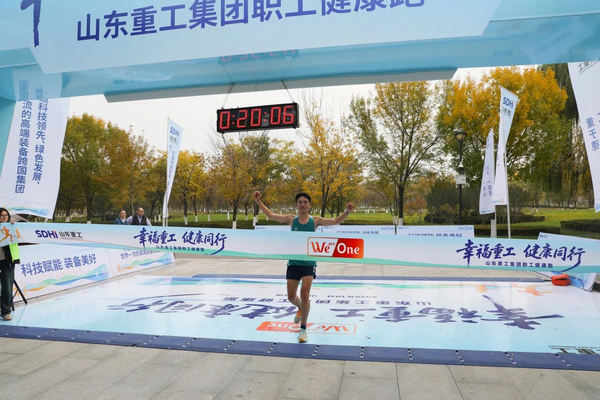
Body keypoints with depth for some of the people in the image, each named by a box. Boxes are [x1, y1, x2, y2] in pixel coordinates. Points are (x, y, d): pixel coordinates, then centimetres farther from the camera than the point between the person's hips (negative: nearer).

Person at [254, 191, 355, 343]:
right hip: (293, 262, 2)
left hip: (309, 263, -2)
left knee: (304, 294, -11)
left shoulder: (315, 220, -2)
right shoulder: (291, 219, 1)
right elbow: (270, 215, 6)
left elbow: (336, 221, 0)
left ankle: (303, 329, 7)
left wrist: (347, 212, -16)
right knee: (291, 297, 9)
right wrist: (259, 202, 0)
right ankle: (301, 309, 46)